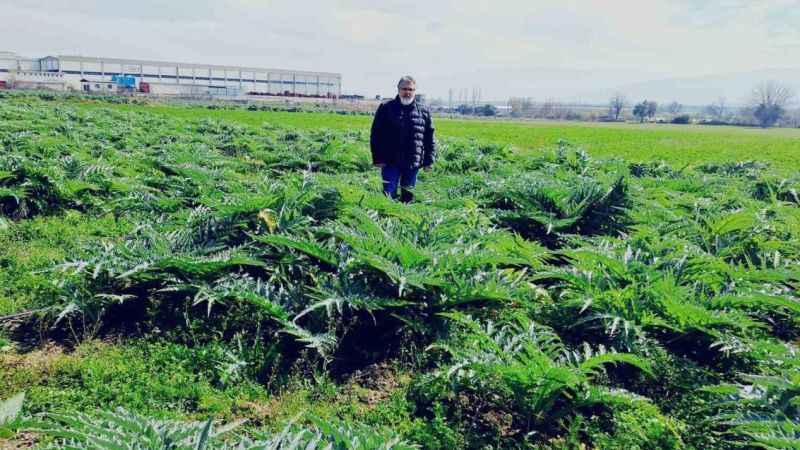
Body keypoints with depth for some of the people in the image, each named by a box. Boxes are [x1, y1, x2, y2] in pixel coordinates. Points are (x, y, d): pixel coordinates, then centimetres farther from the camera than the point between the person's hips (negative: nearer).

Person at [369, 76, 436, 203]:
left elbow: (430, 138, 9)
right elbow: (376, 135, 0)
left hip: (413, 163, 2)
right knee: (389, 194, -2)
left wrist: (429, 160, 4)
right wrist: (378, 159, -5)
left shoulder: (424, 111, 8)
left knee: (408, 197, 11)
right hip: (390, 162, -2)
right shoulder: (385, 108, 2)